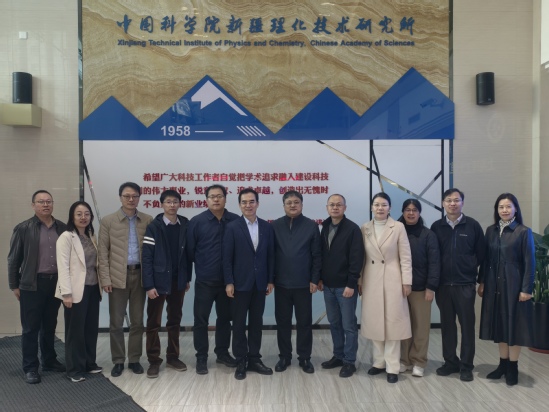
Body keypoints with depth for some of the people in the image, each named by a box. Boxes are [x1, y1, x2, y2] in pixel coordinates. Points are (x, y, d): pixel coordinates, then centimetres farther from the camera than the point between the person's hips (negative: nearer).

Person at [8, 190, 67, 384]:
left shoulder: (62, 228, 4)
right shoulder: (23, 228, -5)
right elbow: (13, 259, -2)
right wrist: (14, 285, -2)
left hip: (56, 283, 3)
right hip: (32, 285, -3)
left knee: (50, 326, 16)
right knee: (31, 328, 5)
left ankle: (49, 361, 29)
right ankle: (30, 368, 16)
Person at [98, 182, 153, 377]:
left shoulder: (148, 220, 3)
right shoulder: (108, 221, 0)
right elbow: (103, 252, -1)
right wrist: (105, 278, -7)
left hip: (140, 275, 1)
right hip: (118, 276, -1)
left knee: (137, 321, 10)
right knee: (116, 322, 7)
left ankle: (134, 359, 23)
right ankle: (118, 361, 20)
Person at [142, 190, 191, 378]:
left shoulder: (185, 225, 1)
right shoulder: (153, 227, -8)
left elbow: (187, 253, 7)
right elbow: (146, 257, -11)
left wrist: (187, 278, 7)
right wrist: (149, 285, -15)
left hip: (178, 281, 3)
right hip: (159, 281, -3)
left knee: (175, 321, 14)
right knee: (153, 322, 5)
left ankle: (173, 356, 27)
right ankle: (154, 360, 18)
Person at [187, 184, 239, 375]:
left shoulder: (236, 221, -4)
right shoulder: (196, 221, -6)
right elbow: (190, 250, -1)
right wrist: (202, 266, 6)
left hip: (228, 280, 2)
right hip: (204, 280, -1)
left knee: (225, 318, 15)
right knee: (201, 320, 5)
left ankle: (222, 353, 31)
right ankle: (201, 357, 20)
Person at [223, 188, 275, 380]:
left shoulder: (267, 227, 5)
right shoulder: (232, 227, -4)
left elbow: (270, 256, 6)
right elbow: (227, 257, -6)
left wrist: (270, 280, 3)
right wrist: (229, 282, -11)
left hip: (260, 283, 3)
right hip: (240, 283, -3)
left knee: (256, 323, 11)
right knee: (239, 323, 6)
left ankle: (254, 359, 23)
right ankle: (240, 361, 18)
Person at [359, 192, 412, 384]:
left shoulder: (398, 227, -4)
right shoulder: (364, 229, 4)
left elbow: (405, 257, -4)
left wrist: (406, 281, -7)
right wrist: (359, 280, 5)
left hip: (392, 279, -3)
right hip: (371, 280, 3)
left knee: (393, 322, 3)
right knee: (374, 322, 9)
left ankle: (392, 367, 11)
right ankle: (379, 362, 24)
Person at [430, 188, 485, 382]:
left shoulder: (473, 225, -2)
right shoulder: (436, 227, 2)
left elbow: (481, 254, 2)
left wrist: (480, 278, 4)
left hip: (466, 284, -2)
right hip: (443, 285, 2)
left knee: (467, 325, 5)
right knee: (447, 325, 10)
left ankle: (466, 366, 16)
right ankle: (450, 361, 24)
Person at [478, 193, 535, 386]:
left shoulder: (523, 232, -6)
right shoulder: (491, 230, 7)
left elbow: (529, 263, -8)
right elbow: (485, 258, 8)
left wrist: (526, 288, -13)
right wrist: (481, 282, 5)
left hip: (514, 285, -4)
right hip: (494, 285, 4)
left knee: (513, 324, 4)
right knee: (499, 324, 11)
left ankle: (513, 367, 18)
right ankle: (503, 364, 24)